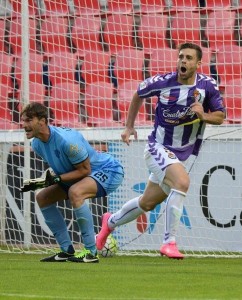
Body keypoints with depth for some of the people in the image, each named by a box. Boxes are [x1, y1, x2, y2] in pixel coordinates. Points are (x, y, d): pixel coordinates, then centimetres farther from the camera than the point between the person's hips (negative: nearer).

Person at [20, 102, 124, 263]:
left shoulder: (66, 139, -31)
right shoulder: (37, 144, -3)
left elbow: (85, 170, -26)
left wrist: (56, 179, -32)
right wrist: (42, 181, -9)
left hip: (109, 170, -10)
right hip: (78, 175, 10)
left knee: (75, 192, -37)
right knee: (42, 198, 6)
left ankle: (91, 252, -30)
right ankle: (67, 251, 8)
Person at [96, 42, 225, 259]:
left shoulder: (207, 86, -8)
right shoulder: (162, 82, -13)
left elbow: (220, 116, 1)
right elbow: (139, 95, 7)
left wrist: (204, 116, -20)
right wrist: (129, 126, 8)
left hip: (181, 155, 5)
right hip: (158, 148, -4)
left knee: (147, 203, 17)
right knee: (182, 182, -31)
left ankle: (111, 222, 44)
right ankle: (169, 242, -24)